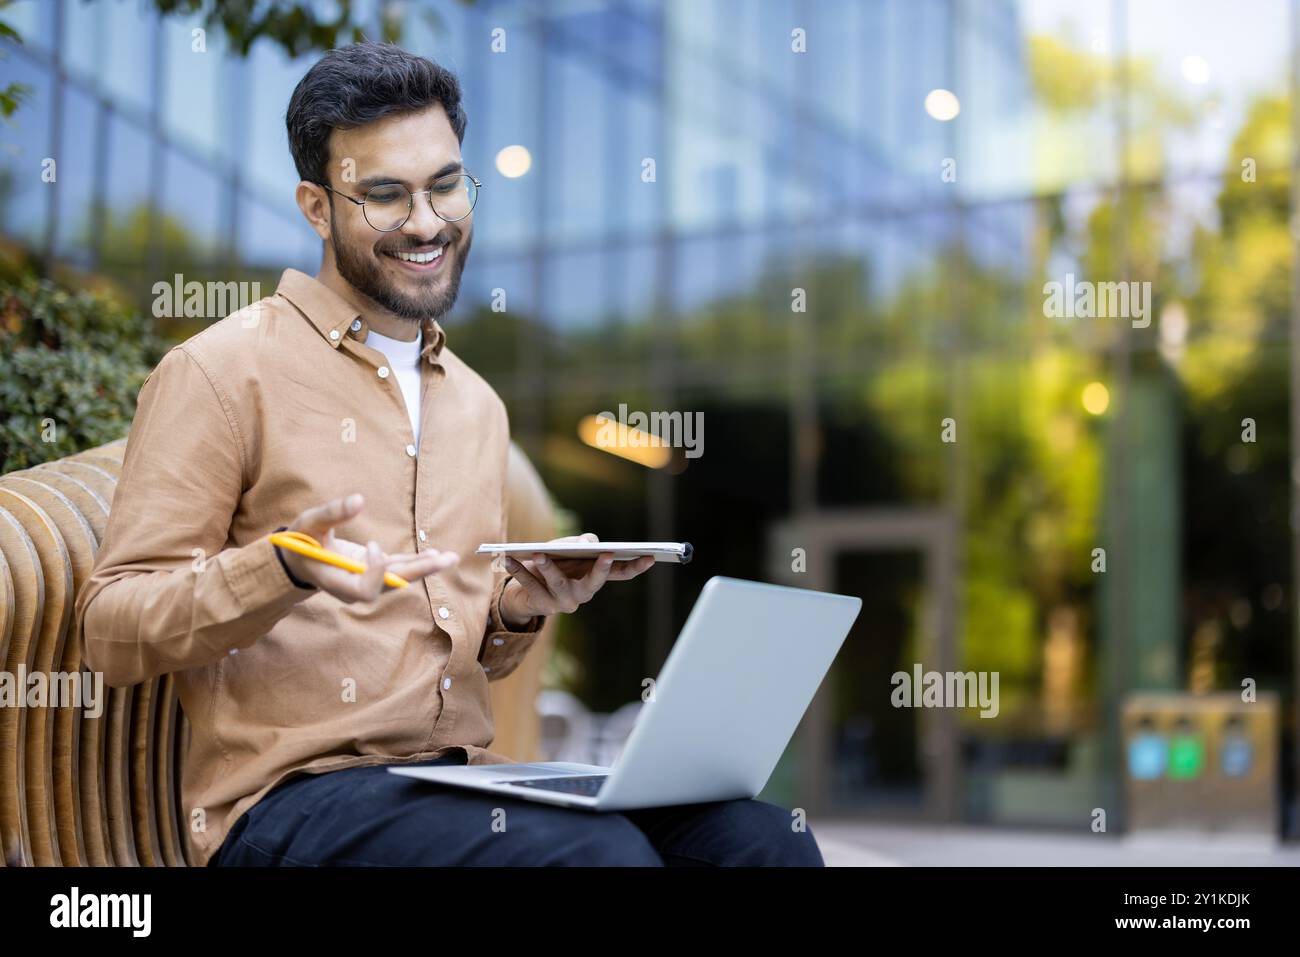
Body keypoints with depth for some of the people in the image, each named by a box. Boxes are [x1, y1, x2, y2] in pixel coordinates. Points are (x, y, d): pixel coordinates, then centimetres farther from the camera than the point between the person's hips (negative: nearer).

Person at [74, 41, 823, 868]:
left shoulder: (478, 405, 19)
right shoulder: (220, 373, -3)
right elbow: (111, 630, -7)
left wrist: (520, 608, 3)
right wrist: (283, 571, -25)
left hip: (464, 778, 6)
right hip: (291, 793, -6)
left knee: (762, 835, -18)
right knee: (599, 851, -32)